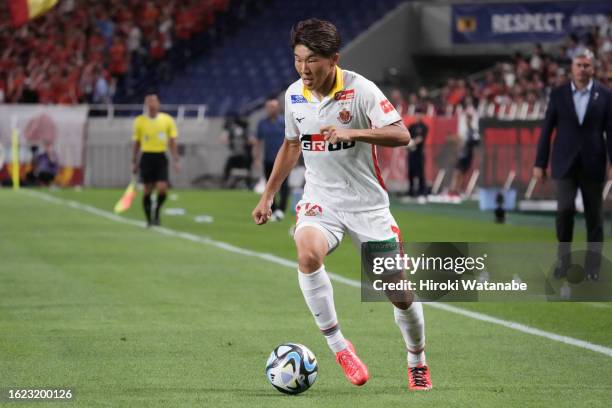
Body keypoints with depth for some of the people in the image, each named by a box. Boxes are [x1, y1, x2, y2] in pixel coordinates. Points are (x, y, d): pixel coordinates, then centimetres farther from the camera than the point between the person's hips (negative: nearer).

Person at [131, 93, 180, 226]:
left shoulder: (167, 120, 3)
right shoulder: (139, 121, 3)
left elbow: (172, 142, 6)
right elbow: (136, 143, 9)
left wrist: (175, 161, 0)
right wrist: (134, 162, 7)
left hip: (161, 157, 0)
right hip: (146, 157, 0)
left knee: (162, 188, -13)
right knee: (148, 190, 1)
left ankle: (157, 211, 13)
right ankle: (149, 219, 14)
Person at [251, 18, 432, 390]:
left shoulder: (359, 89, -15)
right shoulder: (294, 95, 1)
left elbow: (402, 135, -22)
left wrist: (353, 133, -35)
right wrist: (268, 196, 18)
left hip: (367, 203, -2)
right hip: (321, 199, 3)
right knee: (308, 253, -31)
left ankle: (417, 361, 28)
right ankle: (337, 344, -18)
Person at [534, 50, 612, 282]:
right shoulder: (558, 94, 2)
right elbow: (547, 130, 4)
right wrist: (540, 163, 2)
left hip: (593, 164, 0)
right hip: (565, 164, 0)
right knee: (565, 209, -10)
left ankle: (592, 267, 12)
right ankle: (563, 260, 6)